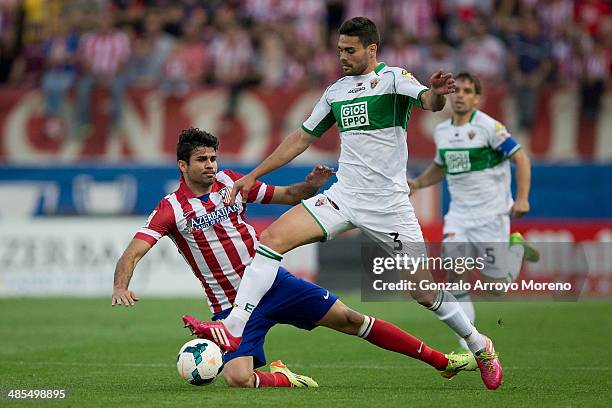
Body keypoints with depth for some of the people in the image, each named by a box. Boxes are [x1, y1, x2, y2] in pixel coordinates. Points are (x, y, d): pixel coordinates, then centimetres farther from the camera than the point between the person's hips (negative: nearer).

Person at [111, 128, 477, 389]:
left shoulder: (229, 181, 2)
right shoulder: (172, 208, -10)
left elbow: (286, 195, 12)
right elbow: (133, 253, -18)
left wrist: (310, 187, -9)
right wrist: (121, 288, -38)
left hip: (274, 282, 3)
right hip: (232, 305, -3)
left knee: (350, 319, -1)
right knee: (237, 379, -27)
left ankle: (442, 361, 6)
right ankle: (281, 378, 7)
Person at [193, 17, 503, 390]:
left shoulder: (392, 77, -4)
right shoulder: (336, 91, 14)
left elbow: (429, 102, -23)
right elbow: (302, 138, 22)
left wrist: (437, 93, -48)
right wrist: (255, 175, 19)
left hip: (388, 203, -5)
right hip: (343, 196, 5)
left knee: (425, 292, -4)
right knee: (274, 237, -15)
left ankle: (480, 346, 21)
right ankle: (233, 329, -18)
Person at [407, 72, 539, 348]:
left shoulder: (489, 126, -12)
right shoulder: (441, 131, 7)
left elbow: (521, 159, -10)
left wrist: (522, 198, -19)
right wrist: (416, 184, 9)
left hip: (491, 214, -5)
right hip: (459, 214, 5)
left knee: (494, 285, -2)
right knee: (454, 273, -12)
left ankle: (516, 247, 29)